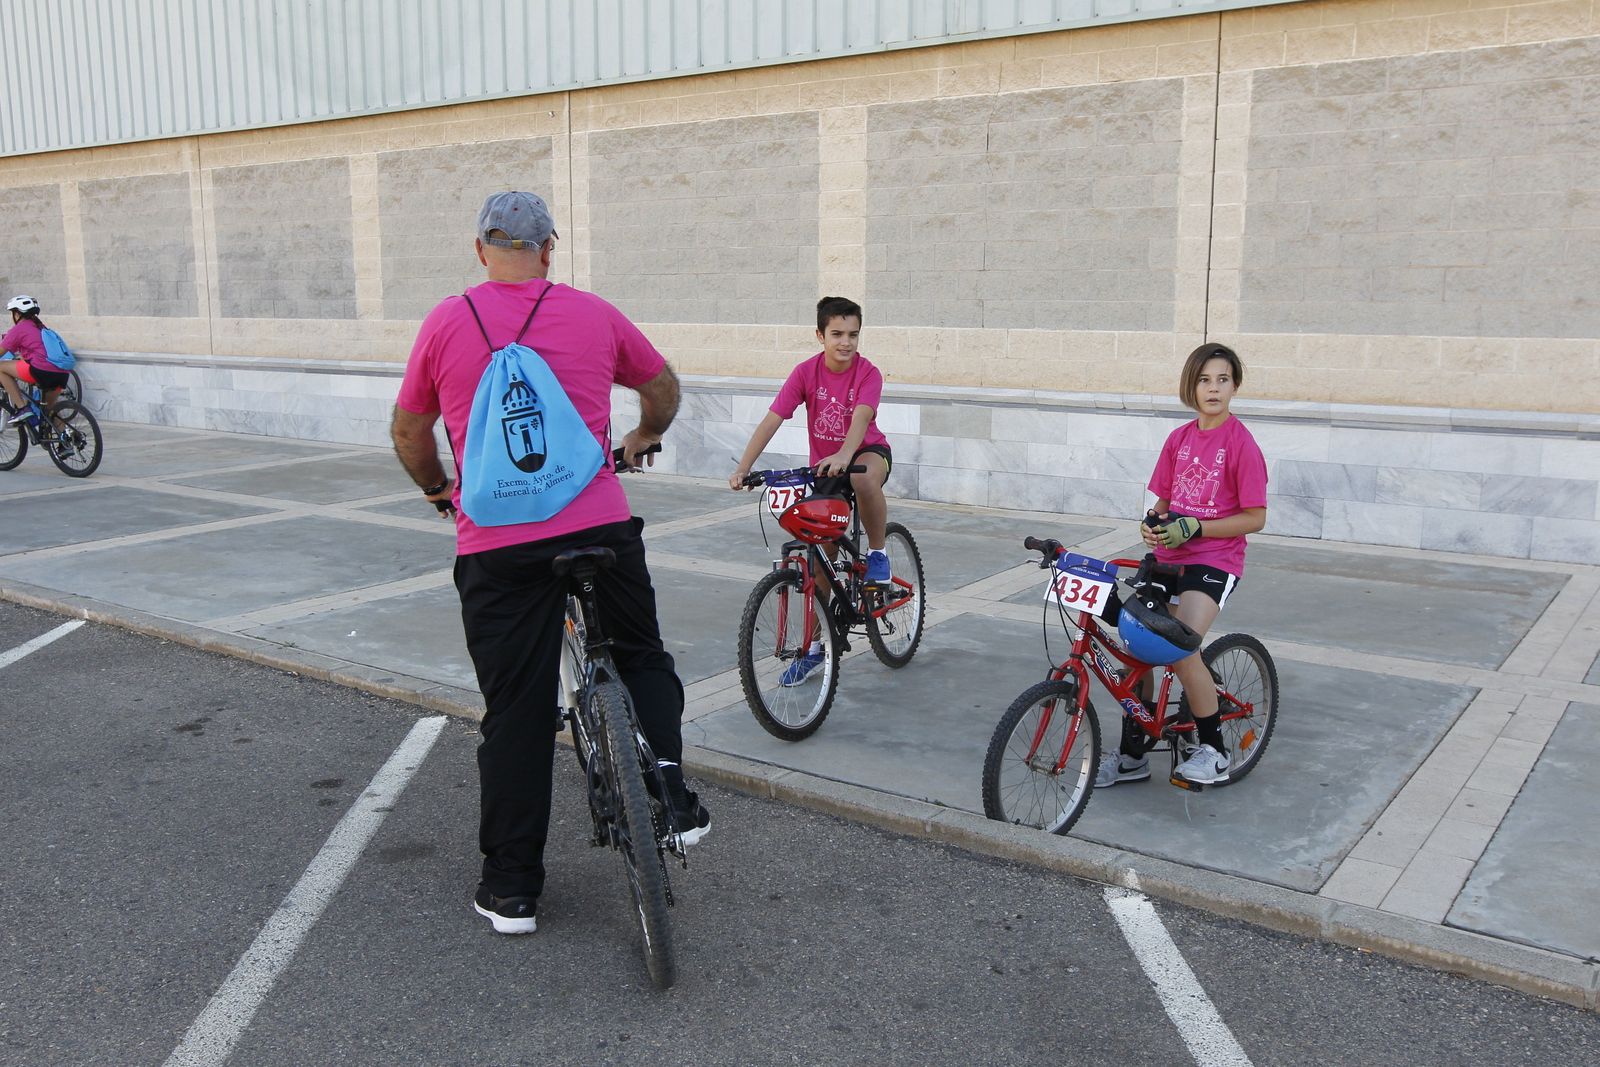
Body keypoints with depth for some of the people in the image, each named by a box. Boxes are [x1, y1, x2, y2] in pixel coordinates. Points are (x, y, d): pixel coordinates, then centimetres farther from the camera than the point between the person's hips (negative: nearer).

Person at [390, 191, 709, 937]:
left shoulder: (447, 323, 3)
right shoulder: (594, 316, 6)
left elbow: (408, 433, 12)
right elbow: (664, 387, 20)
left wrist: (437, 489, 31)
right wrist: (642, 439, 40)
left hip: (496, 546, 0)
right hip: (599, 526, 1)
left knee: (515, 714, 8)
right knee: (643, 657, 25)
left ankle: (511, 889, 17)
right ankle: (668, 786, 7)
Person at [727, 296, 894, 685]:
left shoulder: (868, 373, -17)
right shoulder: (806, 372, -13)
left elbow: (861, 417, -35)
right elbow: (771, 420, -20)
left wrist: (844, 455, -55)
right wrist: (742, 468, -30)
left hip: (868, 452, -2)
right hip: (824, 466, 3)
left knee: (864, 477, -41)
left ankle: (878, 554, -14)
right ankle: (815, 645, 15)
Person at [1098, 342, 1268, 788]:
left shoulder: (1240, 442, -8)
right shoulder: (1179, 439, 9)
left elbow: (1254, 517, -10)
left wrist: (1193, 528, -18)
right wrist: (1152, 524, -7)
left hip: (1213, 561, -6)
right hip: (1168, 556, 6)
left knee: (1180, 649, -23)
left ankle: (1213, 751, 0)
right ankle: (1131, 754, 15)